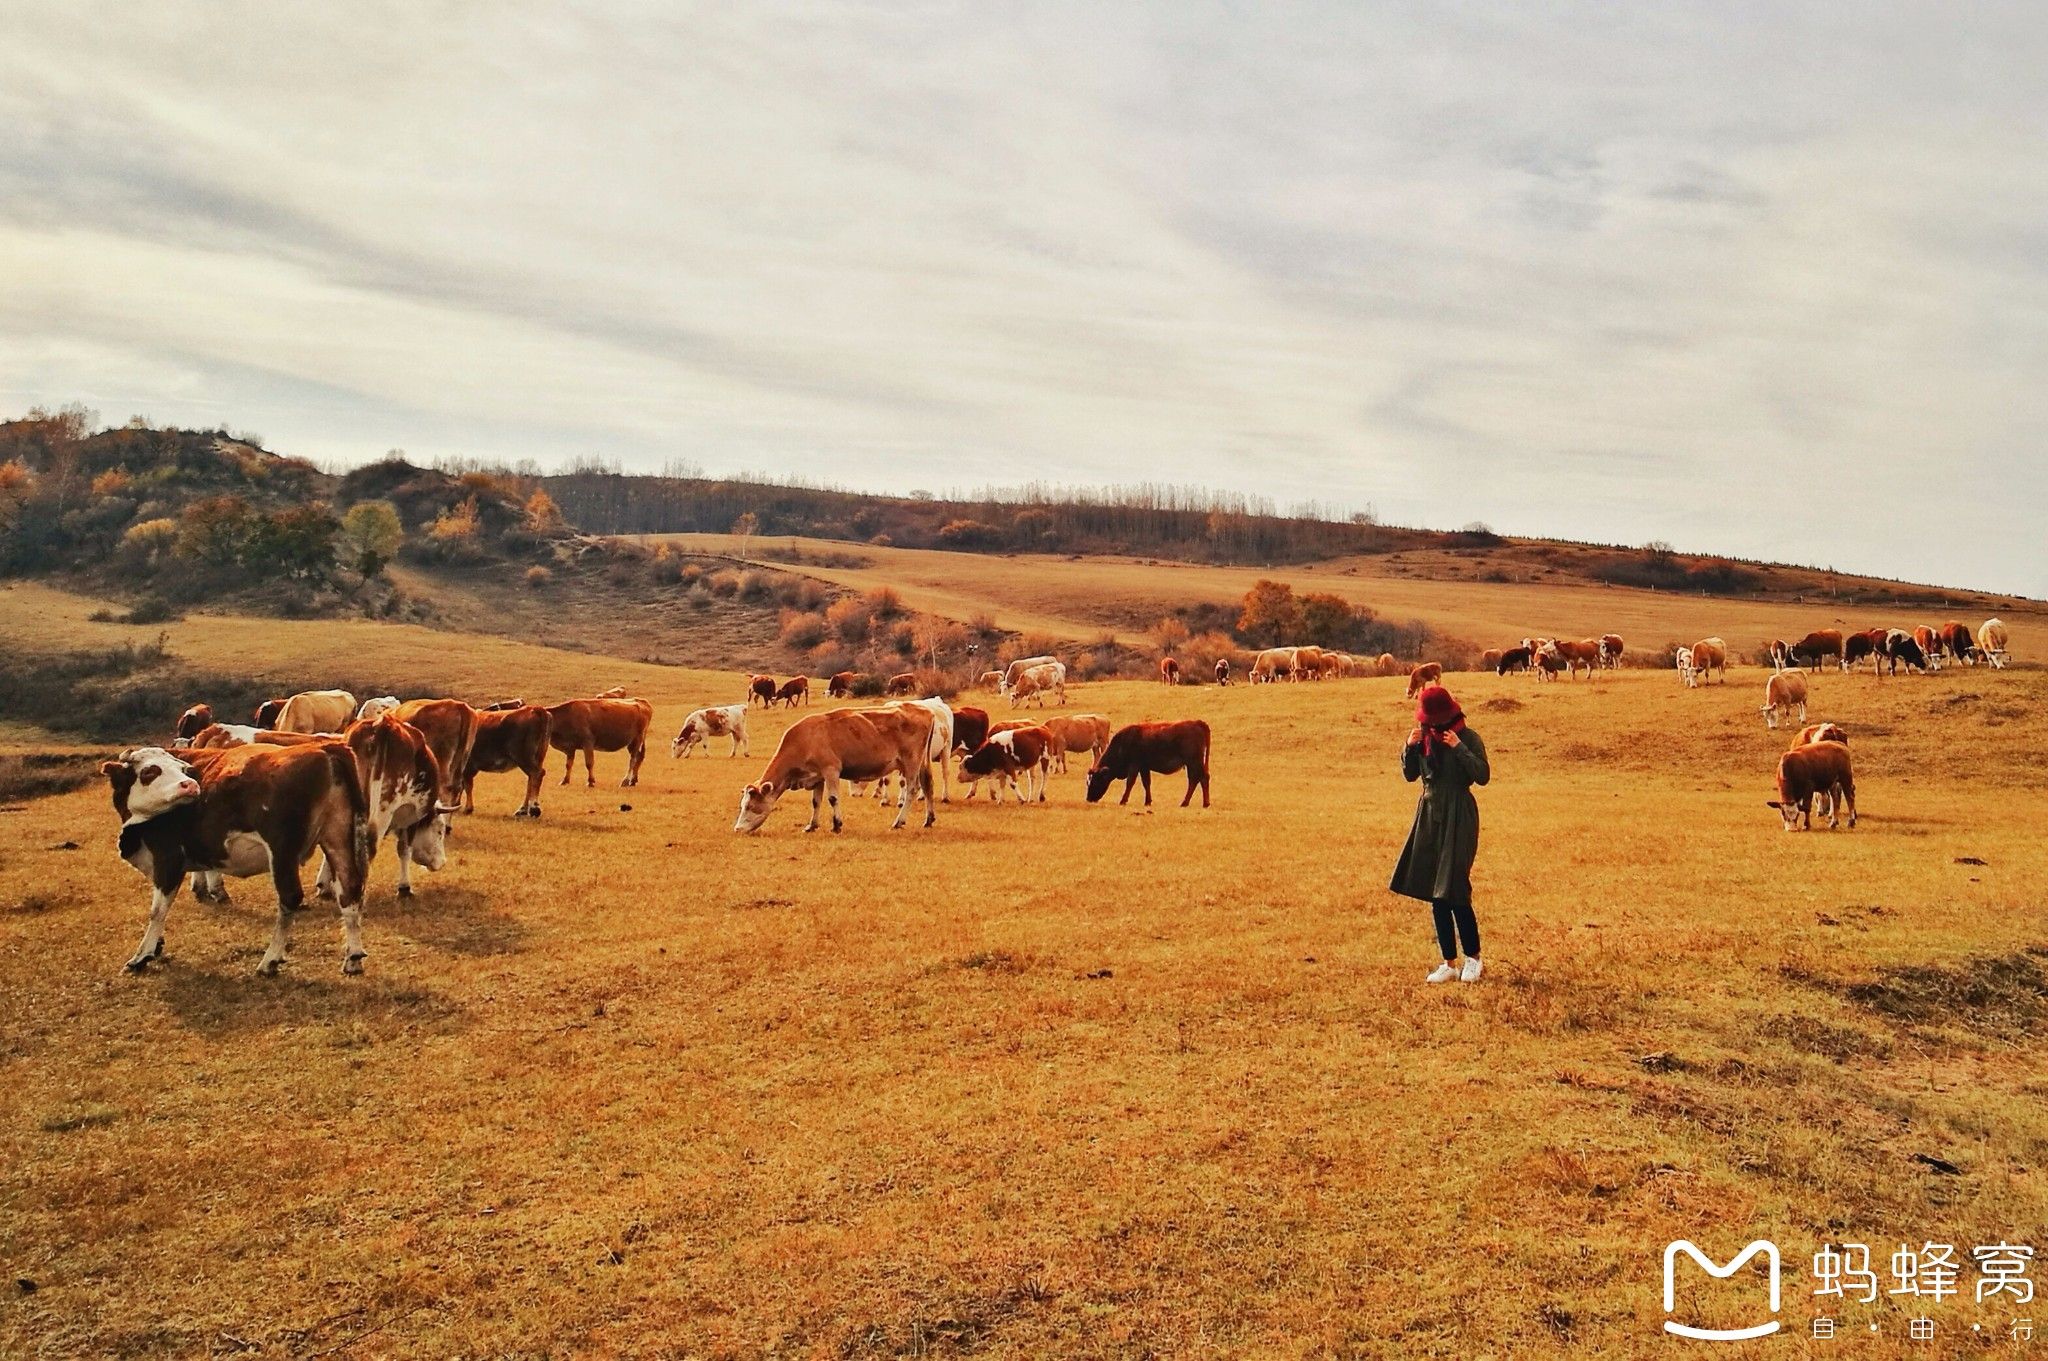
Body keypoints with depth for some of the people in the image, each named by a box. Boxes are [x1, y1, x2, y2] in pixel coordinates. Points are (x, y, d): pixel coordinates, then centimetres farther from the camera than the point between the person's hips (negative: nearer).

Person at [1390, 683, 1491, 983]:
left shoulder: (1468, 737, -8)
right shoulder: (1424, 737, 6)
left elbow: (1483, 776, -15)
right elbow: (1410, 775, 9)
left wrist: (1459, 748, -24)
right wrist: (1410, 747, -7)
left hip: (1458, 817, -6)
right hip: (1430, 815, 6)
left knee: (1455, 892, -8)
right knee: (1434, 894, 7)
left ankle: (1473, 959, 11)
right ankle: (1449, 964, 16)